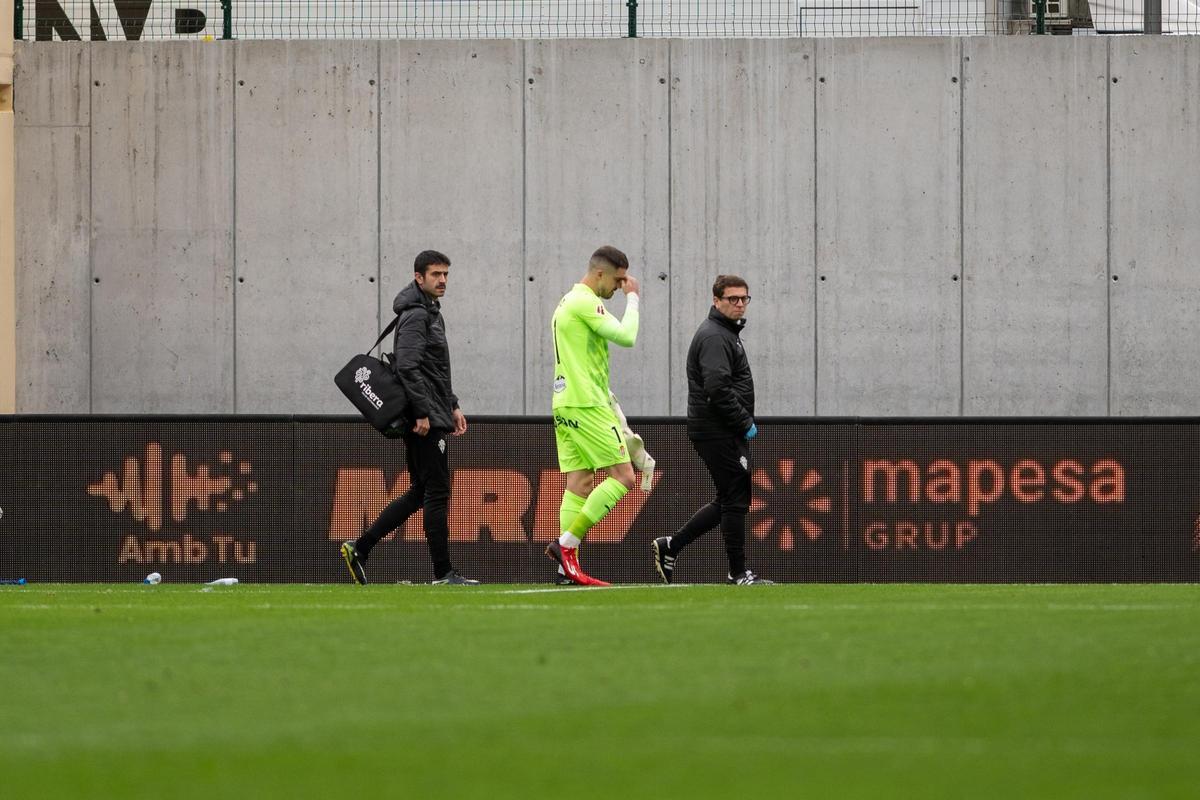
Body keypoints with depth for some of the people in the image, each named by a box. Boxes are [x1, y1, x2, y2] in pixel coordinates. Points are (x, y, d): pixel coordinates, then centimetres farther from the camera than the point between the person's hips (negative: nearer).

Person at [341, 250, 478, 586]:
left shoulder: (431, 313, 20)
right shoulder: (416, 316, -12)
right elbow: (408, 367, -22)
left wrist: (452, 406, 21)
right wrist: (422, 413, -24)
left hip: (431, 418, 10)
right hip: (425, 420, -10)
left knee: (420, 493, 13)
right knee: (436, 493, -7)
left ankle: (360, 548, 14)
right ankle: (443, 573, -4)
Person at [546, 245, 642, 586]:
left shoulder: (568, 302, 20)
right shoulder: (586, 302, -12)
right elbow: (626, 337, -17)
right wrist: (632, 298, -3)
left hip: (565, 403, 10)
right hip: (586, 405, -10)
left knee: (579, 482, 6)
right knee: (622, 476, -8)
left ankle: (569, 567, 1)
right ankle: (567, 543, -13)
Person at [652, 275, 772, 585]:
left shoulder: (727, 334, 20)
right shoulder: (714, 337, -14)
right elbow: (717, 388, -24)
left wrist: (744, 422, 15)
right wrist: (745, 423, -17)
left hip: (724, 432, 11)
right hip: (717, 431, -11)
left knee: (729, 500, 14)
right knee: (736, 499, -5)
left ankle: (670, 546, 18)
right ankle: (738, 573, 0)